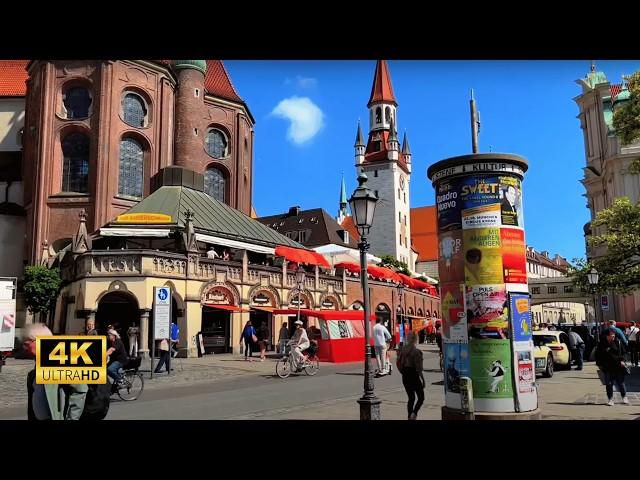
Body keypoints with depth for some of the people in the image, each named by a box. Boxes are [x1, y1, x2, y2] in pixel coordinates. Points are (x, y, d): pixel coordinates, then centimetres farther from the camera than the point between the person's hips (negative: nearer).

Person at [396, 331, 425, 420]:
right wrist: (423, 379, -9)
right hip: (414, 376, -6)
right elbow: (418, 368, -17)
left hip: (405, 376, 6)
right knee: (421, 397, 9)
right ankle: (414, 413, -12)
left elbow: (398, 362, 6)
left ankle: (410, 416, 17)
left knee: (411, 398, 18)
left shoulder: (402, 349, 1)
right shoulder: (416, 351, -17)